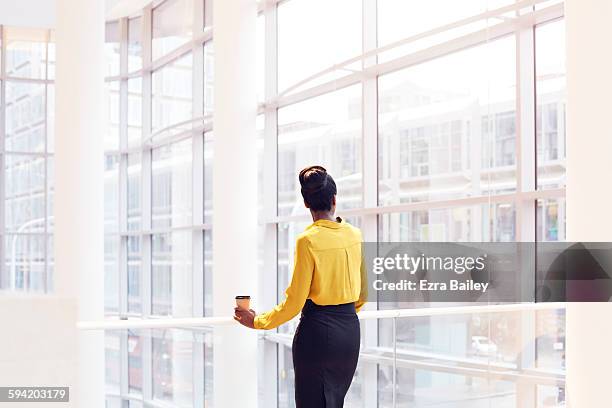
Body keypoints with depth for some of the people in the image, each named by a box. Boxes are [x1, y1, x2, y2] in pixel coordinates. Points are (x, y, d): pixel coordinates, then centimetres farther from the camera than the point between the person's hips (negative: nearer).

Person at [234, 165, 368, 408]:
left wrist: (258, 322, 0)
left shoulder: (308, 240, -14)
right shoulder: (355, 235, 2)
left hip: (317, 332, -6)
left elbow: (294, 301, -13)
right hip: (350, 330, 6)